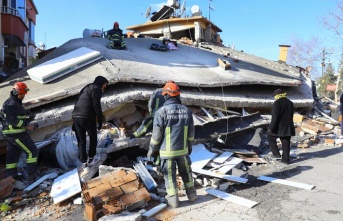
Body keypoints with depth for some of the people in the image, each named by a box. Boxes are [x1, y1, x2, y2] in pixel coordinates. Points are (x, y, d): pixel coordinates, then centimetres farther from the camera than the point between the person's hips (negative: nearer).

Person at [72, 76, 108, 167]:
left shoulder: (85, 88, 27)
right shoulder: (96, 88, 1)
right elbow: (96, 105, -12)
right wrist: (100, 121, -9)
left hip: (76, 116, 7)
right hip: (87, 118, -7)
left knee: (81, 141, 13)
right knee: (93, 138, 16)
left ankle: (84, 161, 13)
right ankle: (90, 158, 21)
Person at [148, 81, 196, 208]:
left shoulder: (161, 111, -17)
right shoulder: (187, 111, -3)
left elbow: (156, 134, -14)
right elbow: (191, 133, 4)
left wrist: (152, 150, -1)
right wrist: (189, 145, 20)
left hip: (167, 151, -4)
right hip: (183, 149, 4)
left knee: (170, 175, 11)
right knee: (186, 172, 21)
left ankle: (173, 200, 22)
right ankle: (192, 195, 33)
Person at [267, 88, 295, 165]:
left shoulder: (277, 103, -15)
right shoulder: (290, 103, 9)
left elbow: (275, 117, -19)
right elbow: (291, 116, 15)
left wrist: (271, 127, -13)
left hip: (279, 127, -7)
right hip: (287, 127, 7)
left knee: (271, 137, 17)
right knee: (286, 143, 12)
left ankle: (276, 153, 12)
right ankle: (286, 159, 17)